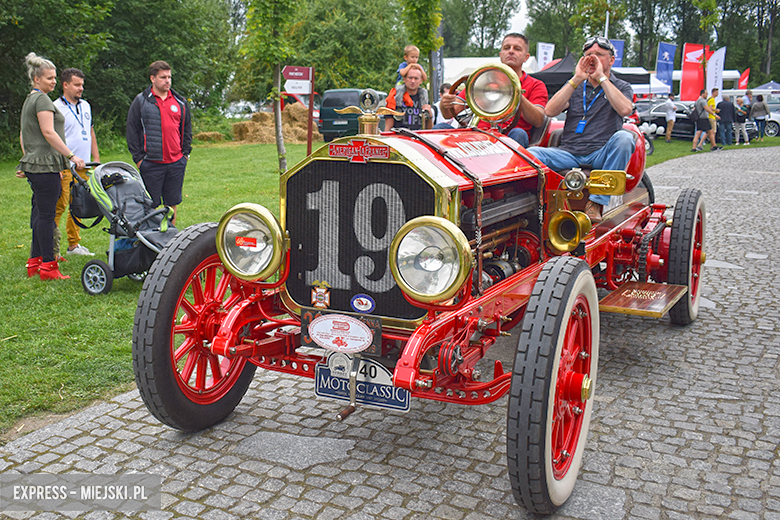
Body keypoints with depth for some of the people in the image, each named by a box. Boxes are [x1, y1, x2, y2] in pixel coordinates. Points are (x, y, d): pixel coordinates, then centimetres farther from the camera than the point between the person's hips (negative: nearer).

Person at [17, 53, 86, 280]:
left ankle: (35, 262, 16)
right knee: (46, 215, -8)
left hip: (34, 165, 10)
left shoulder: (29, 100, 21)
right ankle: (48, 266, -5)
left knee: (39, 214, 12)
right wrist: (72, 155, -20)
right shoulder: (42, 100, -10)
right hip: (46, 165, -10)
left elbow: (23, 135, 25)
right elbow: (48, 133, -19)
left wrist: (27, 161, 29)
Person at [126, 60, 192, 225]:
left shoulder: (180, 102, 11)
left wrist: (185, 153, 9)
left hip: (177, 163, 3)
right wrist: (138, 157, -4)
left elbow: (187, 129, 18)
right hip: (151, 163, -3)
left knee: (172, 204, 9)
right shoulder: (141, 101, 1)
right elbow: (132, 131, 2)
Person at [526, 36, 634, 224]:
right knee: (531, 153, -23)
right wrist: (576, 79, -5)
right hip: (569, 154, 2)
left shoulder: (621, 87, 13)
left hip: (601, 155, -1)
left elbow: (625, 109, -12)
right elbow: (550, 111, -1)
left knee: (624, 137, -33)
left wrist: (602, 78, -8)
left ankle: (596, 202, -32)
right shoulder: (574, 86, 19)